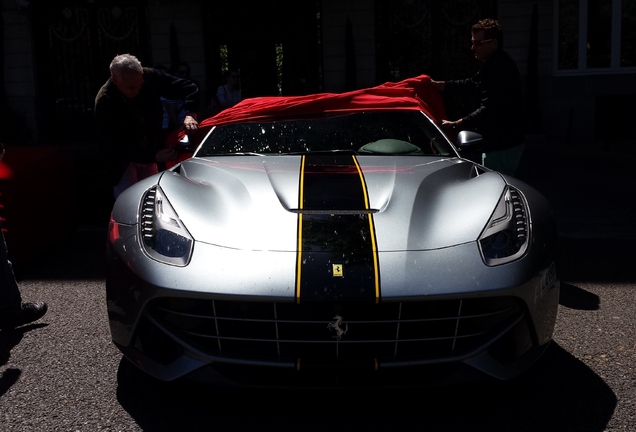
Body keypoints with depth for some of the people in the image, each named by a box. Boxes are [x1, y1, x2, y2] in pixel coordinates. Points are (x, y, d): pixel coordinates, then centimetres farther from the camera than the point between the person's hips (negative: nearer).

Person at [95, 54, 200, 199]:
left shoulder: (150, 77, -20)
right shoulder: (104, 103, -27)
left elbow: (189, 88, -11)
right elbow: (113, 147, -28)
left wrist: (190, 113, -32)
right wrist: (154, 157, -37)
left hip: (150, 155, 4)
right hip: (124, 162, -4)